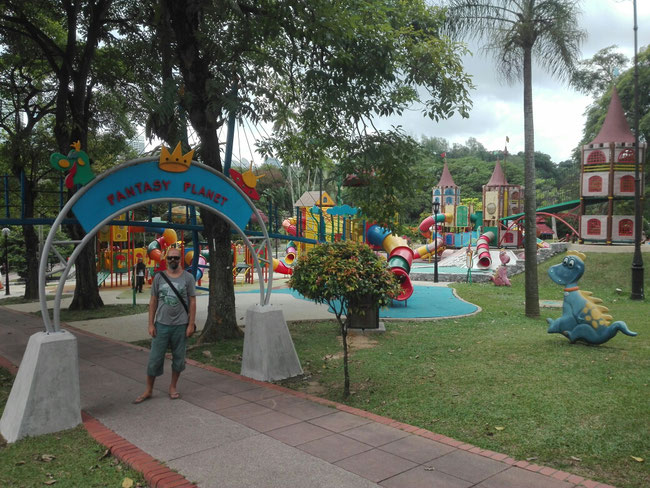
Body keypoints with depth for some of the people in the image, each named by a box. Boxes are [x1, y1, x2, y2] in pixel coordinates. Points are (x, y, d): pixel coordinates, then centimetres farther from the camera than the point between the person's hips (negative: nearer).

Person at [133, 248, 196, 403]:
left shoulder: (188, 277, -1)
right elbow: (153, 301, 6)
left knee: (178, 358, 10)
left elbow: (192, 302, -1)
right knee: (155, 358, 4)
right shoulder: (159, 277, 3)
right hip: (161, 324, 1)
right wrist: (151, 324, 1)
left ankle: (173, 387, 28)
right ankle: (148, 390, 18)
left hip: (180, 325, -1)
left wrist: (191, 324, -6)